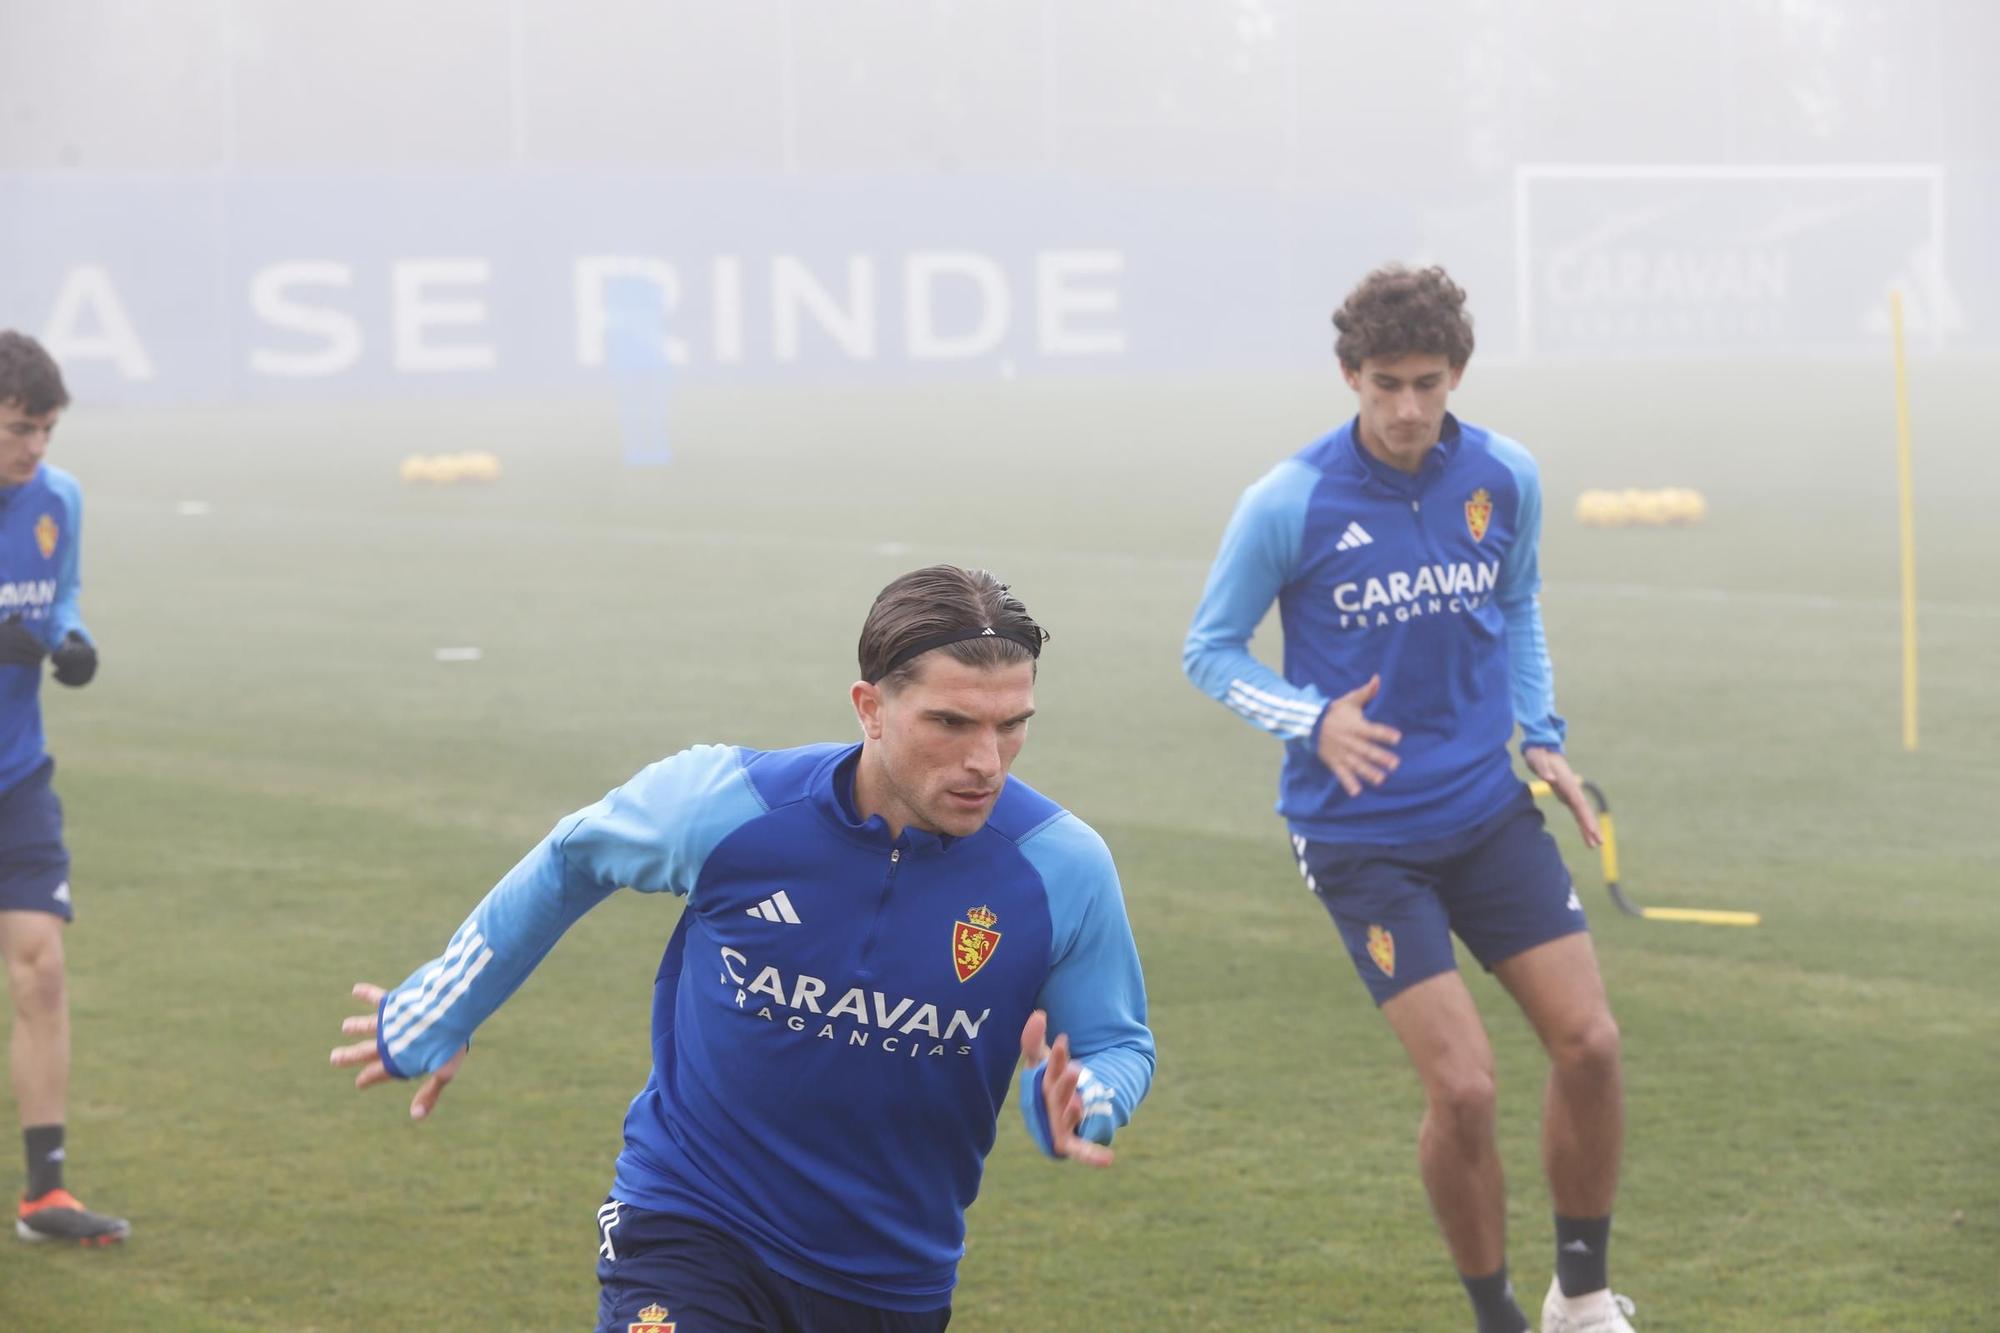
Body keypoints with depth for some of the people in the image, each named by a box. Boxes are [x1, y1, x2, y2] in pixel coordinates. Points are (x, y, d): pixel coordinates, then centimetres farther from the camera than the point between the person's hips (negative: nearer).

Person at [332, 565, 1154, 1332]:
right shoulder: (724, 803, -17)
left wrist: (1073, 1108, -26)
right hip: (691, 1225, -3)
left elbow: (1117, 1045, 0)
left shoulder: (1062, 868, -16)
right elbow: (573, 860, 5)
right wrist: (434, 1017, 17)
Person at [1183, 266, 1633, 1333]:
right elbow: (1209, 650, -4)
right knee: (1463, 1088, -11)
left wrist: (1541, 736, 6)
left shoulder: (1506, 479, -2)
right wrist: (1312, 721, -20)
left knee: (1589, 1044, -3)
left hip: (1488, 808, 4)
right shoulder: (1289, 503, -14)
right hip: (1361, 832, -4)